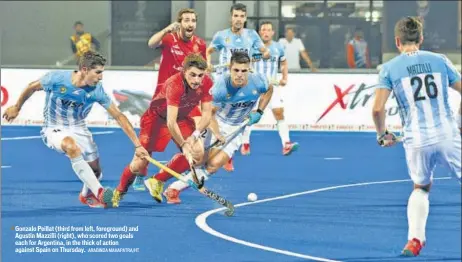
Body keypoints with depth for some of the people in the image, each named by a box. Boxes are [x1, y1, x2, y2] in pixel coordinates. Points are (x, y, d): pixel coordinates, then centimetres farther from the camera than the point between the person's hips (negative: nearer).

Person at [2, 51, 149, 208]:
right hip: (54, 129, -4)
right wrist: (16, 108, 9)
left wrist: (137, 145, -17)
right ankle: (99, 193, -37)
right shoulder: (56, 79, -24)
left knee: (95, 171, 5)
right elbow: (32, 87, -5)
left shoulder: (97, 90, -18)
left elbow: (119, 117, -14)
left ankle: (86, 195, 42)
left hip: (78, 130, 4)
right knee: (72, 147, -36)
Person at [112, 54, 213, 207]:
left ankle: (157, 181, 3)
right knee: (140, 164, -8)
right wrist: (183, 144, -43)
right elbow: (171, 122, -41)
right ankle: (119, 192, 24)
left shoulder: (207, 83, -21)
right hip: (157, 118, -5)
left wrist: (194, 135, -29)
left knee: (197, 154, -16)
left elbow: (206, 114, -15)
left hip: (182, 118, 5)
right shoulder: (174, 85, -38)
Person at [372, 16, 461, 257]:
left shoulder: (389, 68, 3)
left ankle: (415, 239, 10)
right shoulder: (440, 61, 7)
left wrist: (382, 135, 12)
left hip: (416, 140, 0)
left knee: (421, 188, 24)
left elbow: (377, 109, -6)